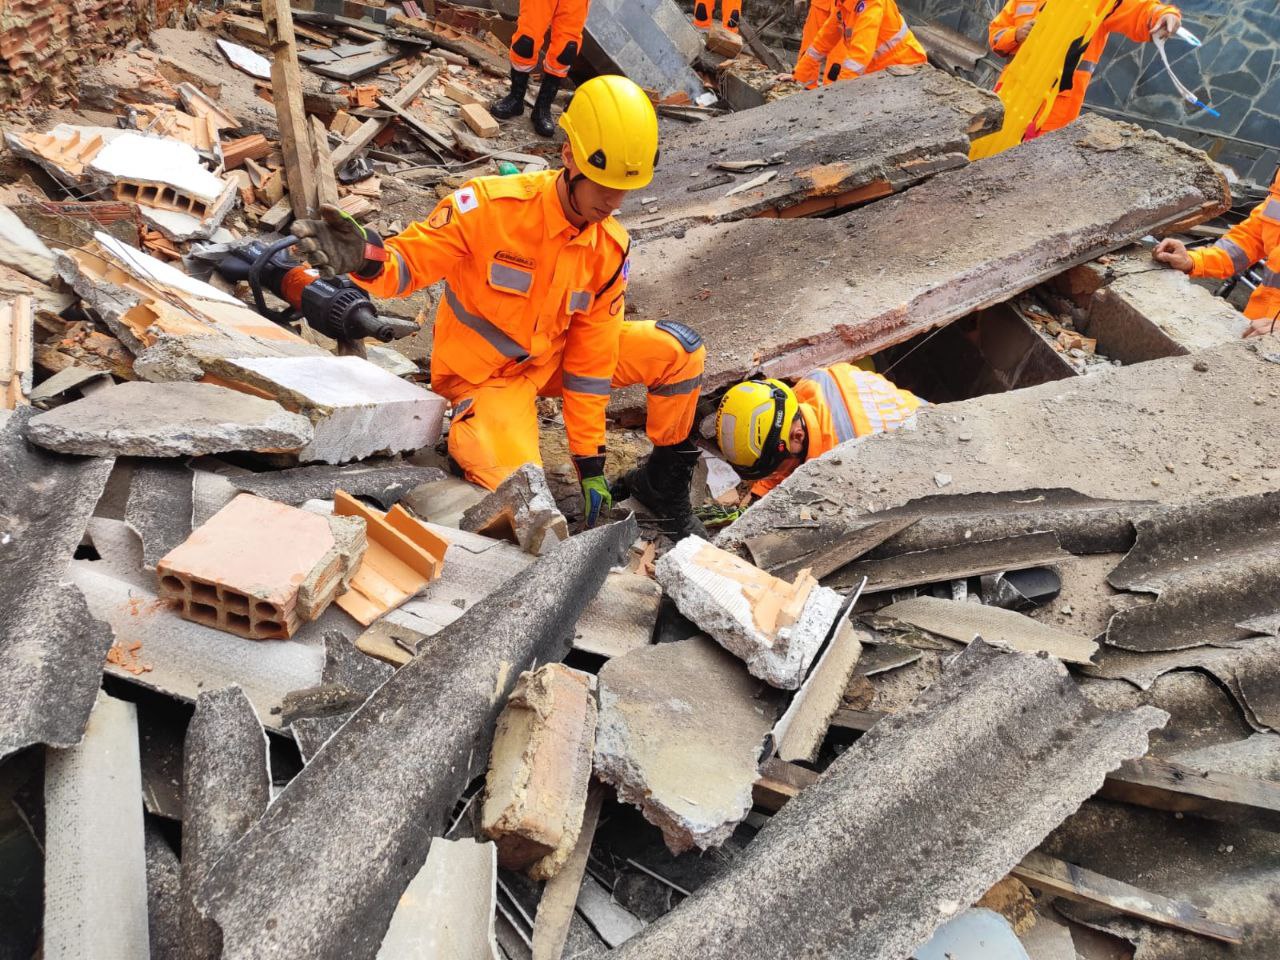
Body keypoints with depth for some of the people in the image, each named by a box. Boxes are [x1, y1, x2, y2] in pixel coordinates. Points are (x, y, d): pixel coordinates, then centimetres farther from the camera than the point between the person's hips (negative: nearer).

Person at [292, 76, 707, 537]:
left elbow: (592, 355, -7)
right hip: (485, 375, -5)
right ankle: (469, 439, 7)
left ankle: (663, 481, 12)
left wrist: (590, 461, -6)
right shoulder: (492, 206, -25)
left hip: (554, 359, 5)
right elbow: (409, 260, -21)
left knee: (679, 351, -7)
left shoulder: (611, 248, -10)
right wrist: (366, 257, -48)